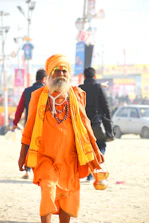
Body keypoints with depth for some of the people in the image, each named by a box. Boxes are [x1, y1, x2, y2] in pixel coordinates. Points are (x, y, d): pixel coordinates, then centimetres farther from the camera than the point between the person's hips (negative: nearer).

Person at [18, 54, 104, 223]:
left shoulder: (77, 95, 6)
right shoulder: (39, 95, 2)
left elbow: (84, 124, 13)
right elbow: (30, 125, 6)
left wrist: (96, 150, 11)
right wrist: (23, 153, 6)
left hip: (69, 156, 2)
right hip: (45, 155, -2)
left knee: (67, 194, 7)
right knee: (48, 190, -17)